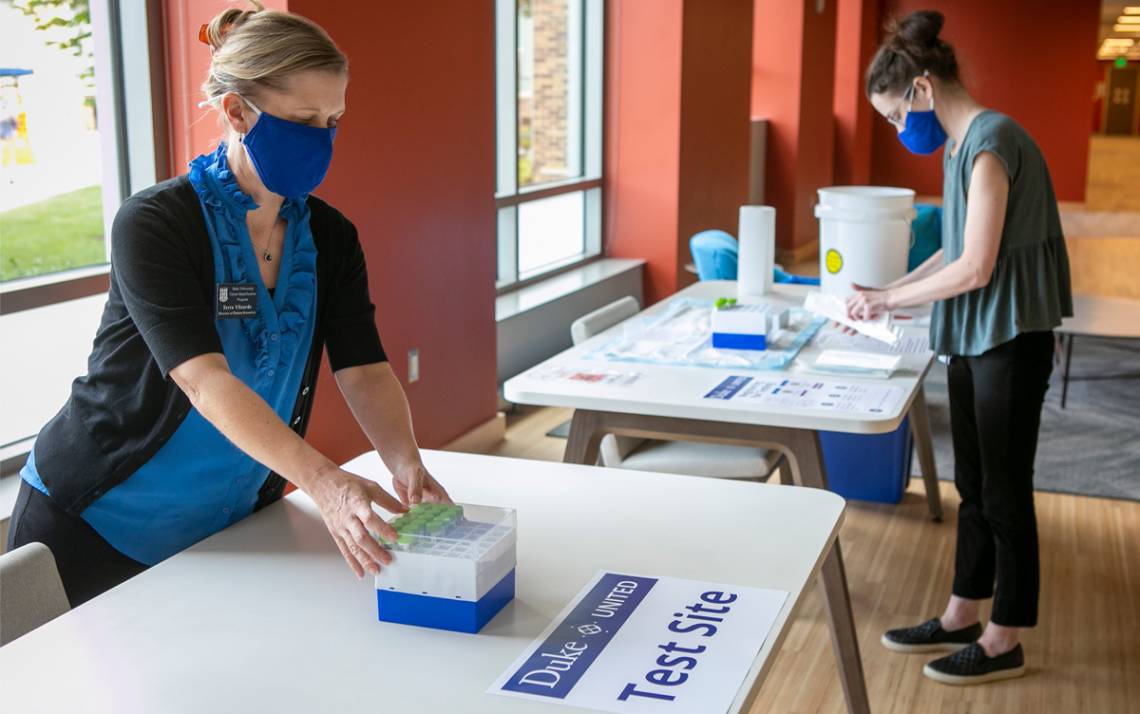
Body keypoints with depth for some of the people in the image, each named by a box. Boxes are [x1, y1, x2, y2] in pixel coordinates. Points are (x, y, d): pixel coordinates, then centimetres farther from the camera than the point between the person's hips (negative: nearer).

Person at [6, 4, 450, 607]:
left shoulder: (330, 239, -3)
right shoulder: (153, 225, -21)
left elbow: (364, 369, -11)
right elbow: (205, 380, -33)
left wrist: (406, 466, -31)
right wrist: (321, 480, -45)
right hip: (94, 520, -4)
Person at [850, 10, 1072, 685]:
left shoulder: (991, 142, -19)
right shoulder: (960, 144, 9)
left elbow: (975, 268, -21)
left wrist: (891, 298, -10)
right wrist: (889, 292, 7)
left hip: (1010, 339, -9)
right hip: (973, 338, 9)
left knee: (1004, 491, 4)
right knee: (973, 484, 17)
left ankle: (1003, 642, 19)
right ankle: (962, 618, 31)